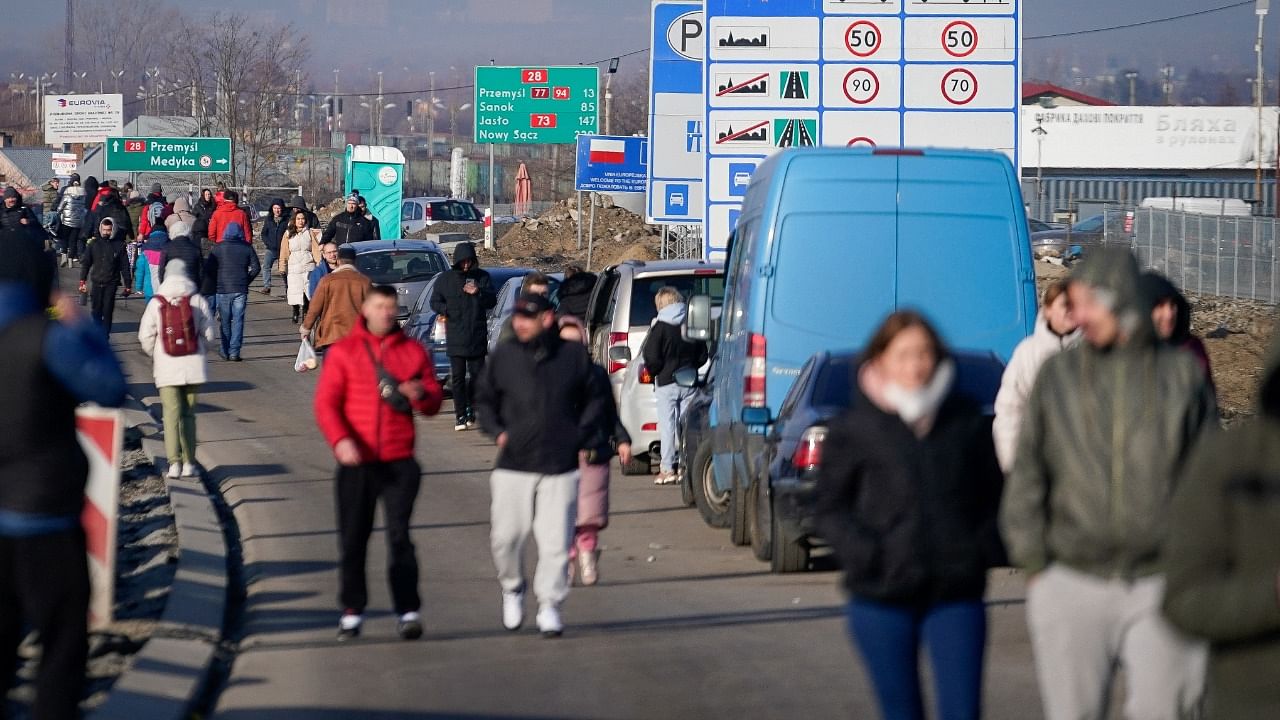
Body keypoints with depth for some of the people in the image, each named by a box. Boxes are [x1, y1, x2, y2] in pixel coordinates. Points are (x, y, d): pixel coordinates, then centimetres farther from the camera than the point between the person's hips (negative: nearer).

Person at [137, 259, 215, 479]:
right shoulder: (198, 301, -1)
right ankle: (189, 463, 11)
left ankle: (175, 462, -14)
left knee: (171, 413, -2)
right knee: (188, 414, 11)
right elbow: (208, 335, 2)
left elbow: (146, 336, -3)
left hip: (166, 365, -1)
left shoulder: (156, 303, -3)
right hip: (193, 366, 1)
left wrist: (154, 355, 15)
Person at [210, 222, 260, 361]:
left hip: (223, 289, 0)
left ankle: (225, 352, 13)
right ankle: (234, 352, -3)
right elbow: (256, 267, 1)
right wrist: (246, 281, 11)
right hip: (241, 290, 0)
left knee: (225, 321, 10)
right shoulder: (247, 248, 2)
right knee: (238, 321, 3)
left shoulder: (218, 248, -1)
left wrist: (216, 283, 10)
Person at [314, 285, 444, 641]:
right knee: (353, 538, 4)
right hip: (357, 462, 0)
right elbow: (326, 402, -3)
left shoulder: (413, 351, 8)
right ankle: (352, 611, 14)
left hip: (399, 462, 0)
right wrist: (340, 439, -20)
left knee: (400, 536, -6)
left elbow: (434, 403, 11)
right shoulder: (343, 351, 3)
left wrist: (421, 395, -14)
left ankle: (408, 611, -5)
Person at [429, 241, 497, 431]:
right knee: (458, 377, -2)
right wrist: (448, 311, -12)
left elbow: (492, 301, 4)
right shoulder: (446, 279, 5)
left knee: (477, 373, 4)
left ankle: (470, 408, 24)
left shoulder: (483, 277, 6)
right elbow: (434, 302, 8)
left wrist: (478, 293, -15)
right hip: (455, 337, -1)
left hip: (478, 336, 1)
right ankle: (460, 415, 1)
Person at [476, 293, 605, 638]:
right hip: (513, 464, 1)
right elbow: (484, 400, 15)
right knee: (506, 536, -1)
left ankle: (549, 606, 8)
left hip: (561, 466, -1)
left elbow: (595, 399, 13)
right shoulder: (504, 357, 3)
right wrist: (497, 432, -1)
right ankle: (512, 589, 25)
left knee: (555, 542, -3)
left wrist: (580, 435, 1)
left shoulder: (574, 356, 2)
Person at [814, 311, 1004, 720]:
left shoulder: (966, 421, 5)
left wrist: (986, 549, -3)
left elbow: (994, 494, 13)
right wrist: (865, 555, -12)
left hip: (956, 594, 1)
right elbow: (830, 507, 3)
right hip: (882, 598, -1)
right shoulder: (855, 429, 0)